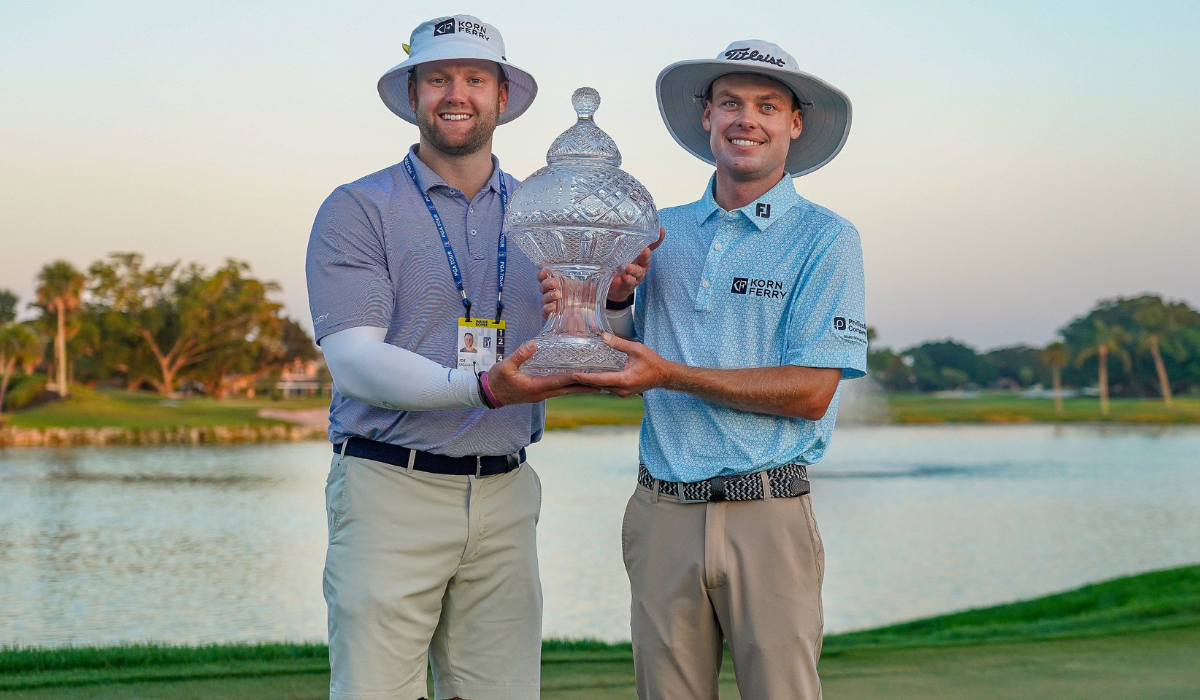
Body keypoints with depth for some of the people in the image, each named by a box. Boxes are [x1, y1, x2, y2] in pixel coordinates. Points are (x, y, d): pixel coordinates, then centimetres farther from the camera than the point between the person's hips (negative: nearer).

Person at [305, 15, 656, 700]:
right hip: (392, 488, -4)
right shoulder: (357, 210, -1)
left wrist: (613, 299, -5)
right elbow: (355, 360, -12)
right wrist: (484, 388, -24)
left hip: (505, 496, 4)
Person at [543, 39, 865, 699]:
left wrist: (671, 375, -15)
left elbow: (811, 393, -11)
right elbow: (624, 368, 16)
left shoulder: (824, 238, -2)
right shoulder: (660, 231, 11)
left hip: (768, 516, -3)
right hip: (663, 513, 4)